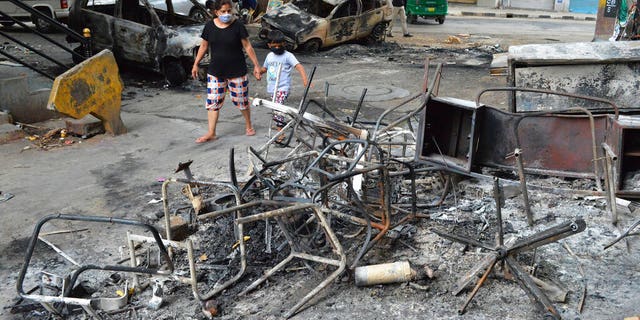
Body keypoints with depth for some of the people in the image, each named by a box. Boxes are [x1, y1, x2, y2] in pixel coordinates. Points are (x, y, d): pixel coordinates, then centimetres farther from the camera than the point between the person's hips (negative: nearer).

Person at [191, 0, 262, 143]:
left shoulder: (238, 26, -9)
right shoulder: (210, 26, -1)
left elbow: (247, 46, -4)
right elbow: (204, 46, 10)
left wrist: (256, 65, -5)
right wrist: (196, 64, 12)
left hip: (236, 71, -2)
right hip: (215, 71, 3)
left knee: (241, 100, 8)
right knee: (213, 101, 2)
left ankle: (248, 125, 32)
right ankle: (211, 133, 10)